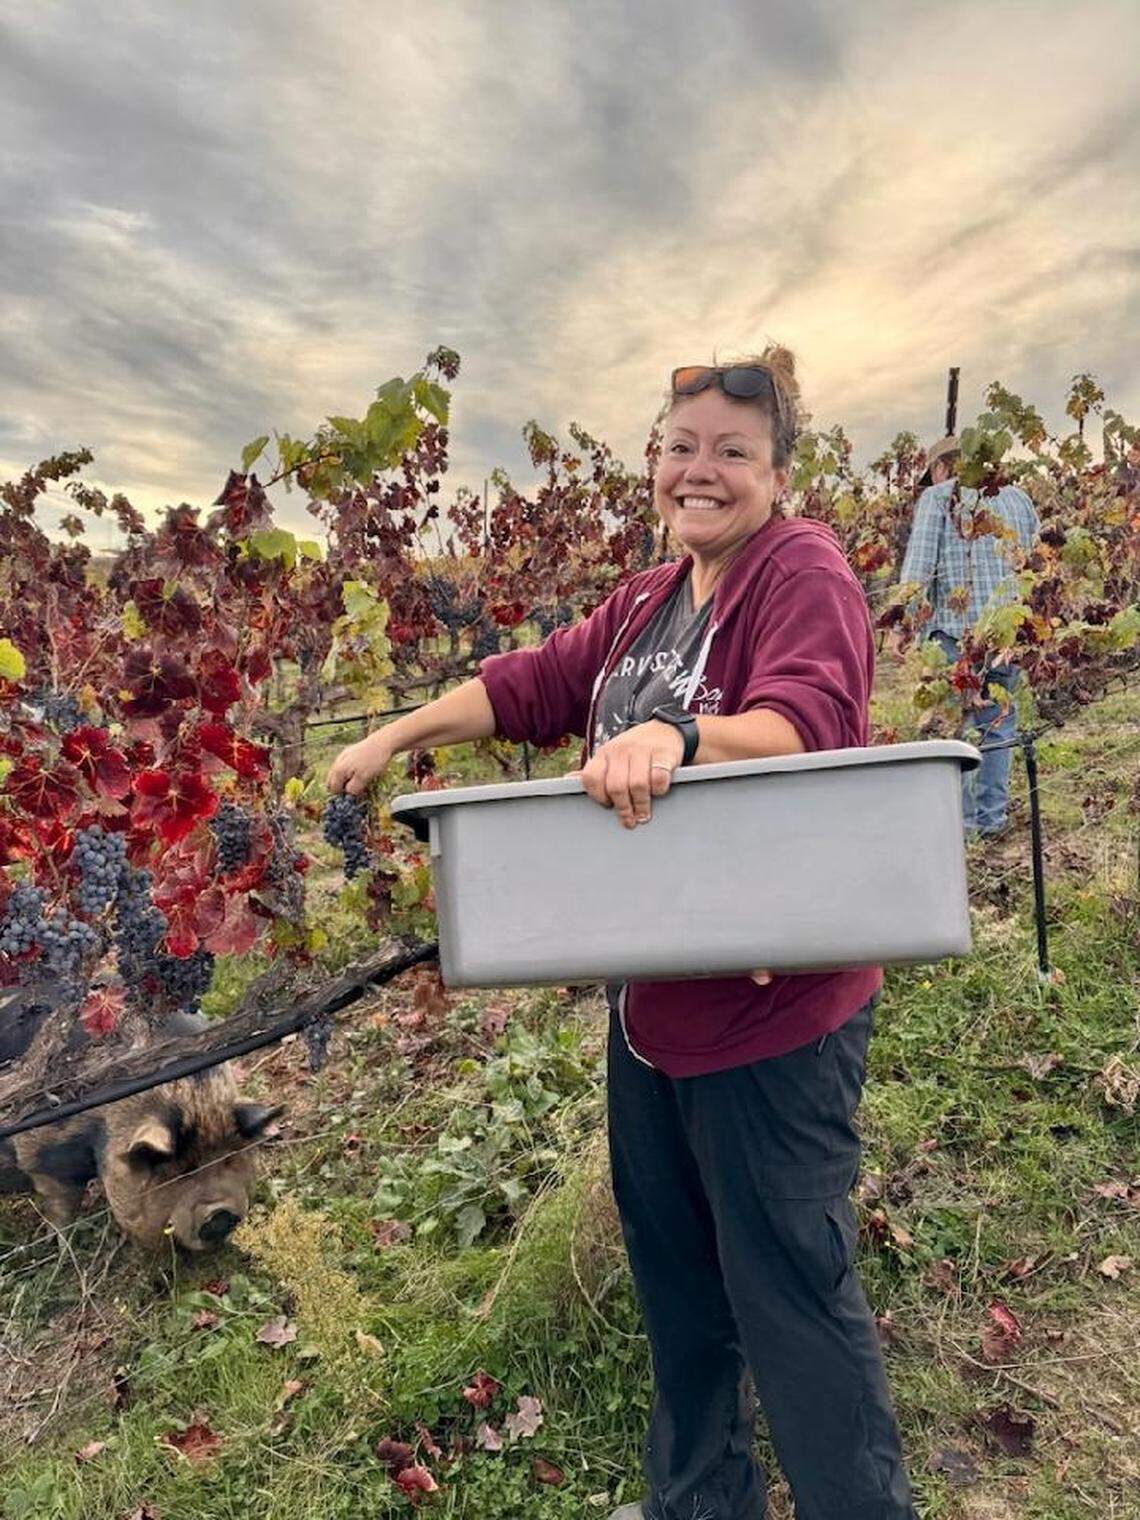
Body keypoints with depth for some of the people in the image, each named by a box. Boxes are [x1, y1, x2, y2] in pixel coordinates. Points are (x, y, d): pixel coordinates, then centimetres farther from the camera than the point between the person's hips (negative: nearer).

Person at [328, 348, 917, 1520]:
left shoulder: (804, 570, -12)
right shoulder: (647, 600, 13)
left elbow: (807, 718, -27)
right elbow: (537, 683, 14)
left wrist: (676, 734, -45)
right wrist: (395, 735, 12)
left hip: (772, 1006, -8)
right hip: (649, 1001, 9)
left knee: (790, 1287, 5)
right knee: (670, 1263, 23)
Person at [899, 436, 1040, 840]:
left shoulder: (938, 497, 3)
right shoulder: (1017, 497, 18)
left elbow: (917, 565, -9)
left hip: (958, 627, -5)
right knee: (998, 722, 11)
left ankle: (960, 821, 2)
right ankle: (992, 819, 14)